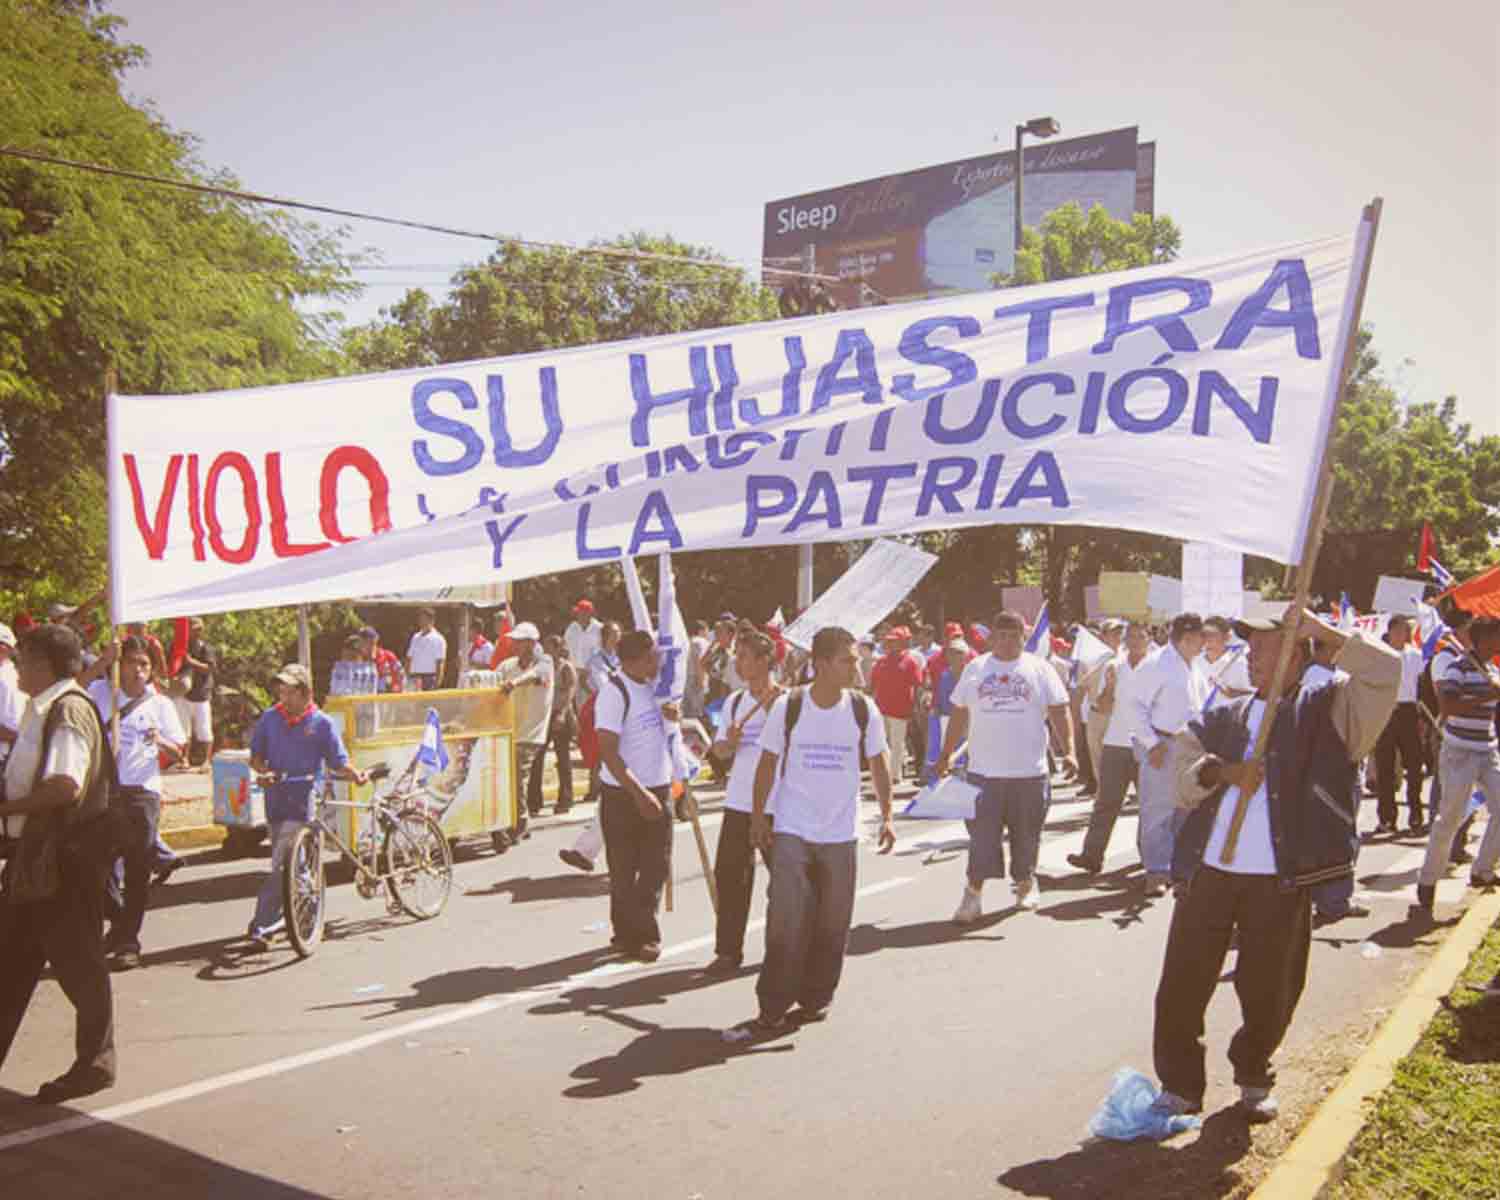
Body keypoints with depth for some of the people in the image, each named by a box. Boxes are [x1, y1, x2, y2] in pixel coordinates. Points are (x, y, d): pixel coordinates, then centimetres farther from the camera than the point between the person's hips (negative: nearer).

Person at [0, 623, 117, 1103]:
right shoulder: (42, 710, 14)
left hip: (66, 858, -10)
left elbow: (66, 785, -28)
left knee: (78, 963, 2)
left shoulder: (69, 710, -17)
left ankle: (94, 1063, 15)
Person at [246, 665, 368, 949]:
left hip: (305, 796, -4)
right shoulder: (269, 718, 7)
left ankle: (262, 926, -13)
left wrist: (357, 776, -20)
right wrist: (263, 770, -9)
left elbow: (338, 762, -1)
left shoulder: (321, 723, -2)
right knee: (287, 861, 16)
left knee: (281, 864, -13)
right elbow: (255, 756, 12)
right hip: (276, 796, 5)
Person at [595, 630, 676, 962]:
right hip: (623, 794, -6)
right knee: (624, 871, 5)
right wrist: (638, 794, -22)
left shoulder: (657, 684, 5)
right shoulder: (614, 692, -16)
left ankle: (642, 932, 22)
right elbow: (608, 752, -19)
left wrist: (672, 713, 3)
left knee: (657, 867, 9)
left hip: (659, 789, 6)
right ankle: (629, 934, 18)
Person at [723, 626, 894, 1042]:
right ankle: (772, 1012, 2)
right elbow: (768, 762, 1)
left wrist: (886, 816, 5)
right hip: (792, 831, -2)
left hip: (841, 835, 2)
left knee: (831, 928, 9)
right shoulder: (787, 706, -8)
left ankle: (815, 1000, 25)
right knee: (785, 925, -5)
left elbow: (878, 764, 9)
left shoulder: (863, 710, -2)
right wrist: (758, 816, 0)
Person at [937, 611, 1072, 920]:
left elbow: (1060, 713, 1)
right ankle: (974, 893, 6)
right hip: (984, 771, 0)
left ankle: (1025, 885, 30)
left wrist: (1068, 751, -10)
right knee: (982, 835, -1)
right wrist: (946, 754, 10)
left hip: (1030, 772, 0)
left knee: (1026, 836, 11)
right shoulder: (975, 669, 6)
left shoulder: (1040, 669, 3)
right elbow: (959, 715, 11)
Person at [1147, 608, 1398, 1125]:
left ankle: (1254, 1078, 34)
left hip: (1280, 878, -3)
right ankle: (1178, 1086, 19)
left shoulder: (1326, 708, 4)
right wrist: (1224, 772, -8)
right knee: (1181, 984, 4)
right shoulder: (1223, 718, 15)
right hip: (1208, 870, 3)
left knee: (1269, 989, 9)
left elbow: (1384, 672, -11)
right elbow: (1181, 767, 10)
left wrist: (1322, 631, -12)